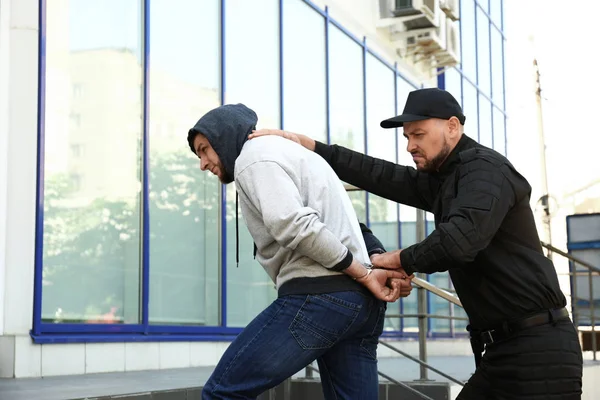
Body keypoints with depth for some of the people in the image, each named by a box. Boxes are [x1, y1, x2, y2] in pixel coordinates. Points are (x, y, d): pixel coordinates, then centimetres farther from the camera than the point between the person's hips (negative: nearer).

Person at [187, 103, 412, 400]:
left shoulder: (255, 155, 0)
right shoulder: (290, 151, 31)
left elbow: (293, 225, -18)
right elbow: (348, 226, 22)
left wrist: (365, 275, -13)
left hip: (317, 296, -9)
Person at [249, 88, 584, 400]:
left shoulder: (486, 168, -11)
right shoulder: (442, 181, 18)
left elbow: (460, 239, -27)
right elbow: (381, 176, 11)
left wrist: (401, 260, -10)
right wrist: (306, 145, 6)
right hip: (503, 349, 9)